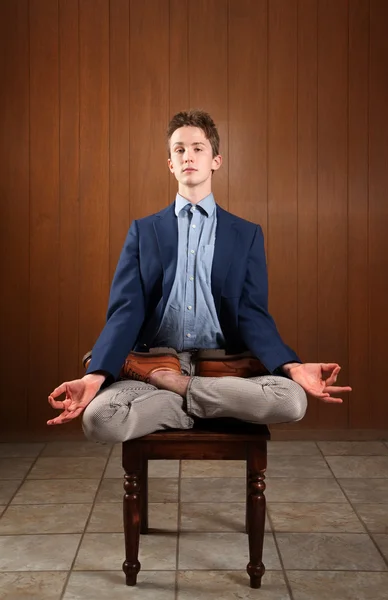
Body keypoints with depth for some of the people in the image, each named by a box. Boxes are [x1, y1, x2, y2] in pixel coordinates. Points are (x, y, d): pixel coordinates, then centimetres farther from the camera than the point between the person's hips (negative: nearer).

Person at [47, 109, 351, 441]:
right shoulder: (143, 231, 13)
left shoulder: (247, 235, 12)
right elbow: (125, 311, 2)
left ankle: (172, 386, -13)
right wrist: (96, 375, -17)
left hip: (225, 365, 1)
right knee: (98, 418, -32)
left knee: (292, 399, -30)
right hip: (154, 361, -1)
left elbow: (253, 314, 4)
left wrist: (292, 366, -17)